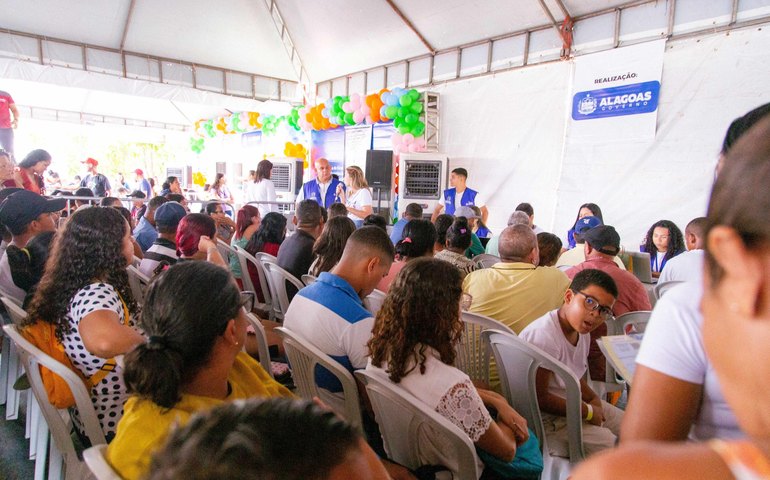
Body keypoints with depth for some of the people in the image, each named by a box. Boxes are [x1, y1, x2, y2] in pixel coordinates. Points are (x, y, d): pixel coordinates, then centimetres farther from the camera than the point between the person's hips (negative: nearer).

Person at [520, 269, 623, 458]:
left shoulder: (582, 332, -2)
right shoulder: (544, 336, -32)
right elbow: (539, 397, -27)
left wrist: (592, 398, -4)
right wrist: (588, 412, -16)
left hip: (575, 402, 9)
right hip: (548, 419, -9)